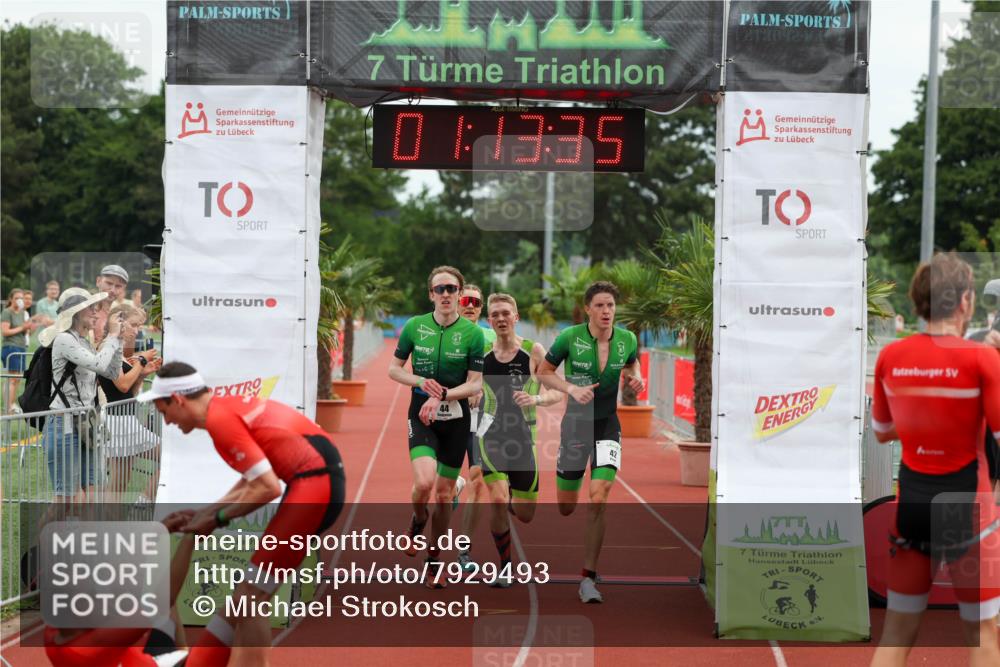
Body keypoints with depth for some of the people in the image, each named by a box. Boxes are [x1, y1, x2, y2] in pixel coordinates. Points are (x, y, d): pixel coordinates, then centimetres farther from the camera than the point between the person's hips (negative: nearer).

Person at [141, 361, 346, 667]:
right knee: (249, 596, 16)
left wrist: (217, 519, -5)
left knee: (249, 598, -5)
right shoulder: (230, 406, 16)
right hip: (319, 476, 10)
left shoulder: (219, 418, -12)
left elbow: (268, 487, -17)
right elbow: (254, 478, 23)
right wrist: (207, 512, 20)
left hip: (315, 481, -10)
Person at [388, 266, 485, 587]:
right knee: (424, 481, -23)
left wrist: (442, 396, -20)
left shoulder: (472, 333, -6)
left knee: (444, 493, 7)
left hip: (455, 419, 0)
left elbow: (476, 384, -6)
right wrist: (420, 381, -12)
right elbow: (394, 369, 6)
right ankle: (417, 519, 12)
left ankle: (434, 559, 26)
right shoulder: (414, 326, -2)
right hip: (421, 416, 0)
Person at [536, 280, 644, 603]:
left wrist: (635, 377, -4)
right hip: (575, 423, -1)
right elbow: (543, 372, -1)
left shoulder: (627, 339, -5)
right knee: (565, 509, 7)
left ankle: (588, 578, -6)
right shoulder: (569, 337, -13)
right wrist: (571, 388, -17)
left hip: (607, 425, 1)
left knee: (598, 500, -15)